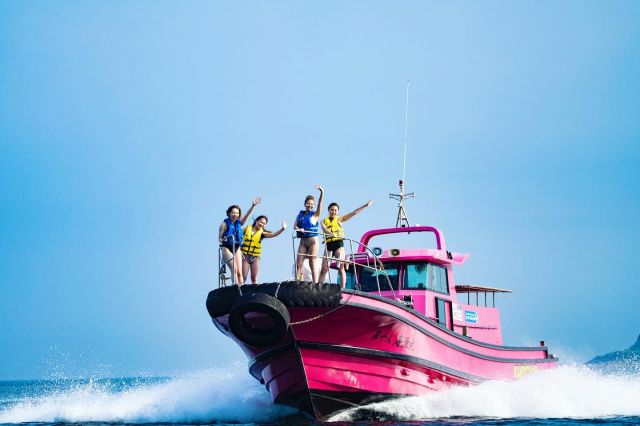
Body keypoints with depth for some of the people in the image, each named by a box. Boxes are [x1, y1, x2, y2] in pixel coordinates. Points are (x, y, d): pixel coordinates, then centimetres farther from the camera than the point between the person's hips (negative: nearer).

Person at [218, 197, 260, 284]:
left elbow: (247, 215, -6)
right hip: (227, 248, -5)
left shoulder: (239, 223, 5)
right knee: (234, 268, -21)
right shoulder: (225, 224, -7)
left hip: (236, 249, 5)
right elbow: (219, 238, -6)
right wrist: (223, 240, -29)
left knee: (239, 272, -2)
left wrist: (253, 206, -19)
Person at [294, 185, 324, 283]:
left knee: (313, 264, -7)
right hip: (303, 241, 4)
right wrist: (299, 229, -19)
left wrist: (322, 193, -26)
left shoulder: (315, 215, 1)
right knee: (298, 264, -2)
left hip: (313, 241, -4)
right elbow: (295, 226, 5)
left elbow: (320, 205, -12)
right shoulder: (300, 214, 12)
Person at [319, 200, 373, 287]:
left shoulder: (339, 219, 13)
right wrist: (331, 233, -29)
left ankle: (342, 288, -11)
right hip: (328, 245, 1)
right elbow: (324, 229, -8)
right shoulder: (324, 221, 15)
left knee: (341, 267, -8)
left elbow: (354, 213, 9)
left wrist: (365, 205, 3)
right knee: (324, 269, -3)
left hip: (338, 244, -1)